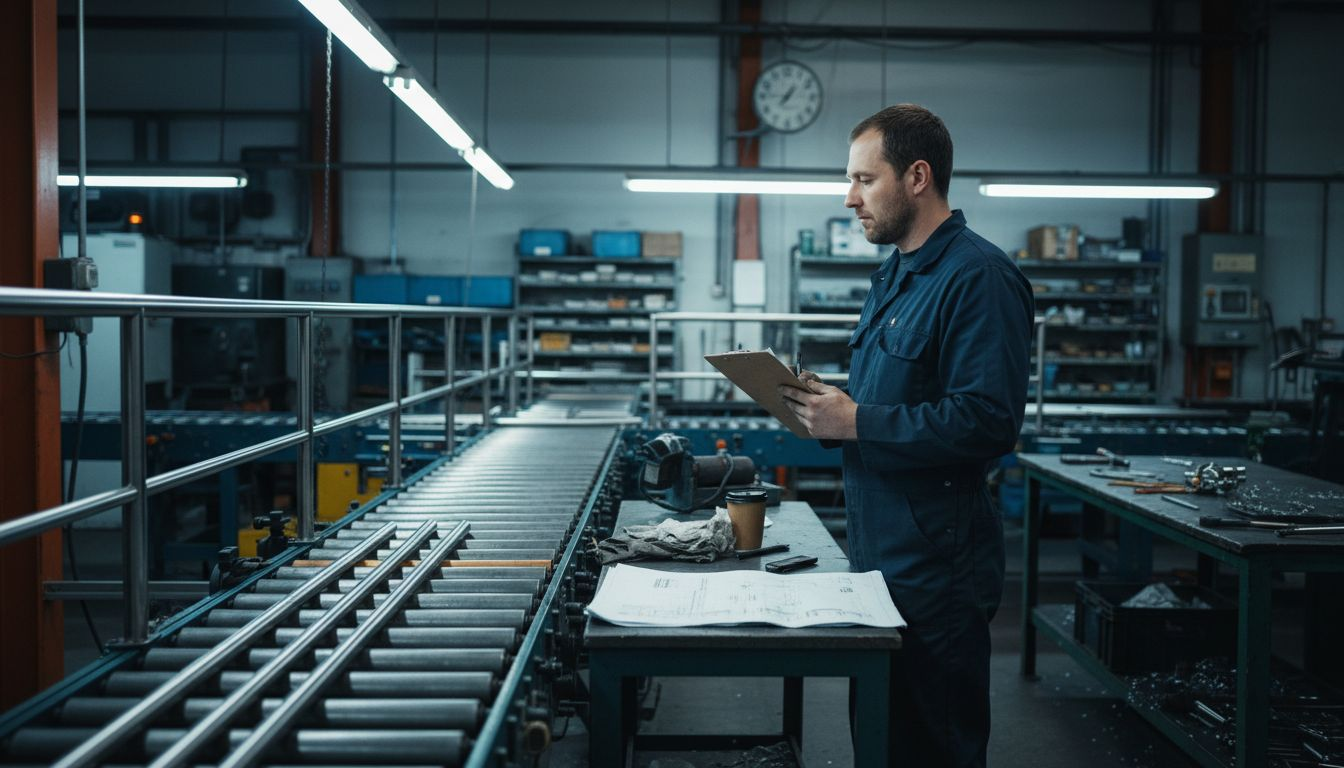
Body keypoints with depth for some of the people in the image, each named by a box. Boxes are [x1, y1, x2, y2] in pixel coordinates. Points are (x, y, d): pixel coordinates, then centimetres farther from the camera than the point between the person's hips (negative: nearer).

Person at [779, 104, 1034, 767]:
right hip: (879, 555, 9)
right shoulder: (893, 275, 16)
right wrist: (826, 407, 3)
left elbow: (986, 420, -25)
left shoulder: (978, 277, -15)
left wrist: (855, 422, -20)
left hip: (937, 562, -9)